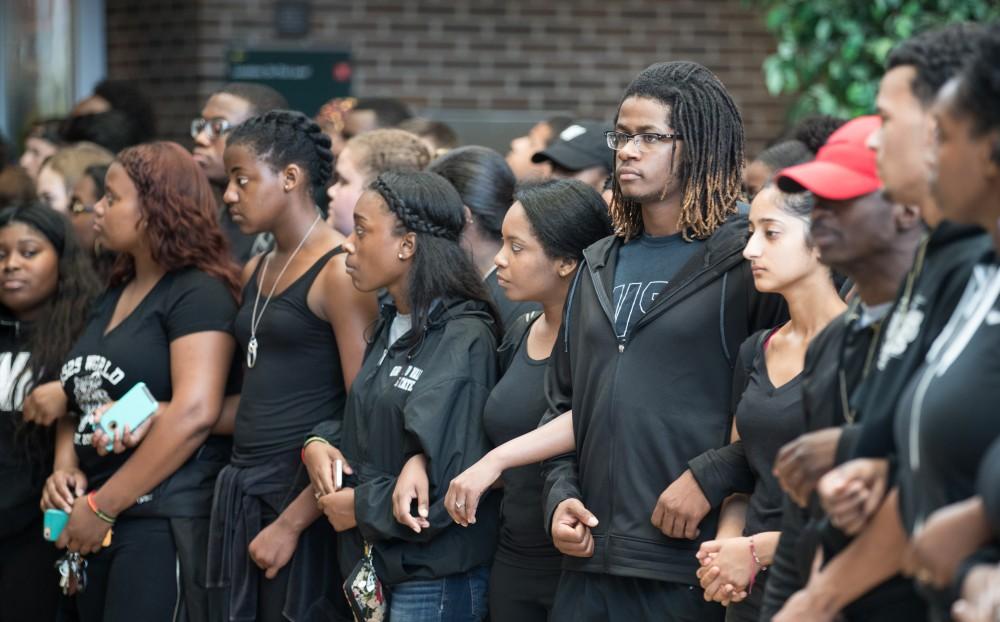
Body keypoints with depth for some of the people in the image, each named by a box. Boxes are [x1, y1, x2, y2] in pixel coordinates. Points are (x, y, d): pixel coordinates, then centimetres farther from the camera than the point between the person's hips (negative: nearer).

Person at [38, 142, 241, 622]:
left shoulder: (199, 292, -9)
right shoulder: (112, 297, 17)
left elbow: (194, 413, -20)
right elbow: (79, 399, 21)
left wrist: (103, 507, -17)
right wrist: (65, 466, -1)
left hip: (167, 519, -8)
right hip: (96, 524, 8)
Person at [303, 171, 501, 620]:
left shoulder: (462, 342, -17)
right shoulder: (391, 326, 10)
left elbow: (453, 479, -21)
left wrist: (361, 508, -13)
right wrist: (319, 441, -1)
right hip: (378, 567, 8)